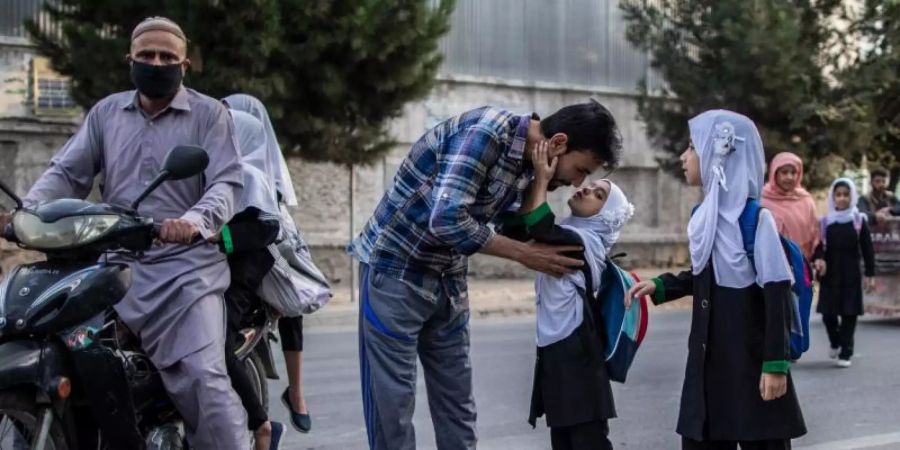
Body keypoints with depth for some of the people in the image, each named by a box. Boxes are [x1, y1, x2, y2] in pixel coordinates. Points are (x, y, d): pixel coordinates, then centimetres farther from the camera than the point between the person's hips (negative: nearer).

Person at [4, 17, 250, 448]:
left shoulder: (209, 114, 6)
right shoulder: (106, 112, 18)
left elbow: (226, 183, -5)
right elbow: (67, 173, 12)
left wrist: (196, 221, -28)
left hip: (186, 263, -4)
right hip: (115, 262, 4)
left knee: (203, 377, -19)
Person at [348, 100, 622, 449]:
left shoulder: (527, 161, 1)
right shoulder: (485, 131, -25)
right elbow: (446, 220, -32)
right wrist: (524, 254, -22)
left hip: (448, 278, 8)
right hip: (395, 270, -8)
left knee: (457, 402, 11)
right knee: (393, 404, -3)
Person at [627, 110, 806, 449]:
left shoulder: (756, 218, -14)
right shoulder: (704, 215, 7)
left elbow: (777, 293, -15)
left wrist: (775, 363, -18)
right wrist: (660, 286, 7)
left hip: (752, 358, -7)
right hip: (709, 358, 7)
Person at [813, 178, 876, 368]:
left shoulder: (859, 220, 1)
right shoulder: (826, 221, 5)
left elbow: (867, 249, 1)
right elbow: (820, 246, 3)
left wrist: (870, 274, -3)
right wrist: (819, 258, -19)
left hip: (851, 274, -1)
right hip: (830, 274, 1)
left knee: (849, 313, -2)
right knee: (828, 313, 2)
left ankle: (845, 353, 6)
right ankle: (835, 343, 30)